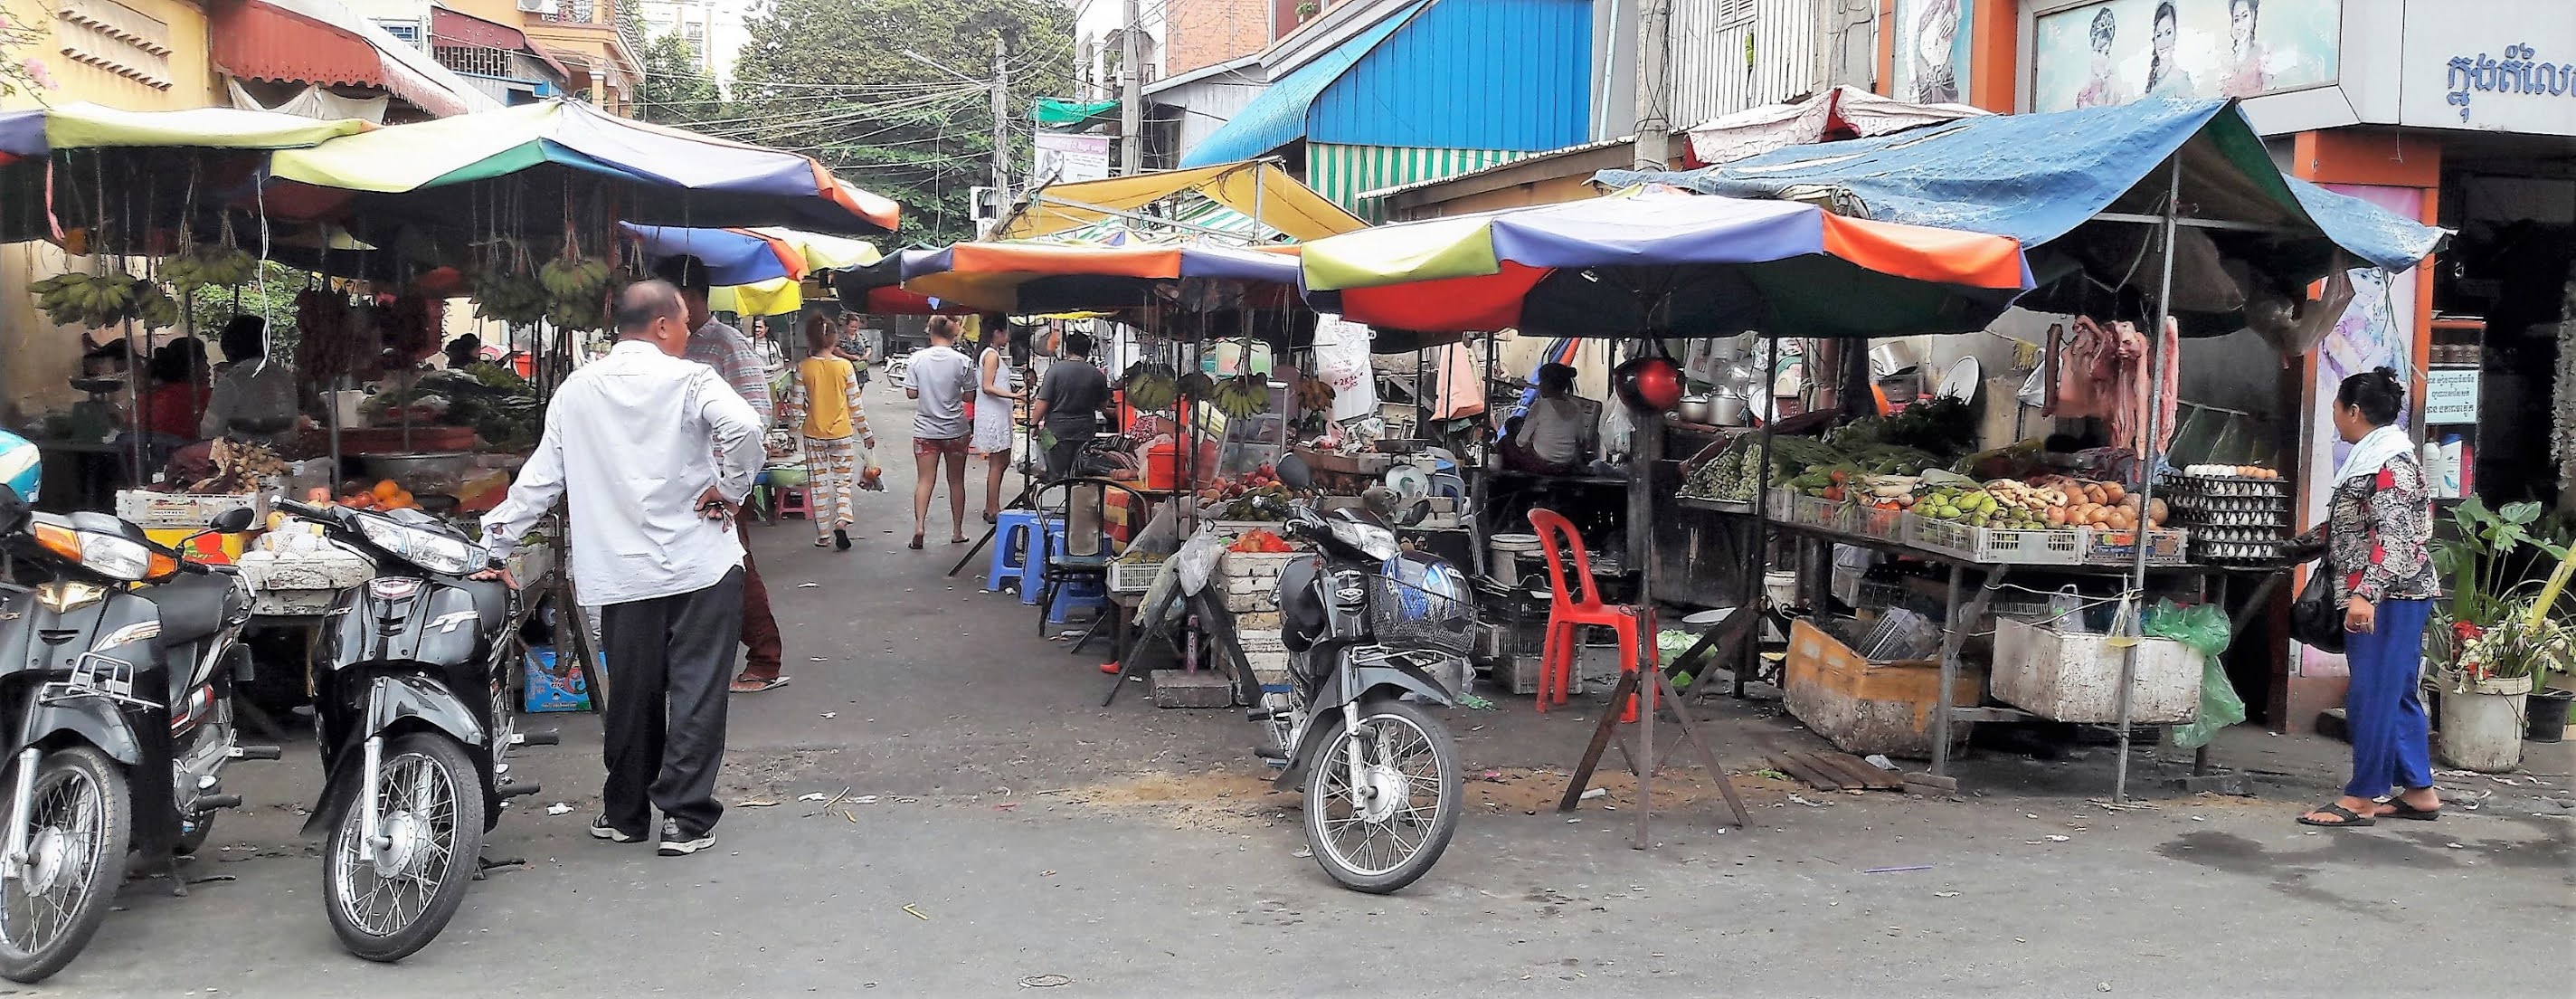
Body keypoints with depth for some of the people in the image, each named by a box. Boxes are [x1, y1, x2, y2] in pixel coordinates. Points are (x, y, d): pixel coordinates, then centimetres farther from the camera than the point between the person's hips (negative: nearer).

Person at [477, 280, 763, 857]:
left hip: (622, 573, 4)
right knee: (696, 693, 3)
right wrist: (732, 489, -12)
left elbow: (541, 478, 8)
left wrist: (496, 547, 14)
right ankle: (684, 817, 3)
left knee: (633, 696, 15)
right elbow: (742, 426, -27)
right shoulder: (688, 380, -7)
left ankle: (625, 813, 25)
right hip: (701, 565, -4)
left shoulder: (575, 391, 7)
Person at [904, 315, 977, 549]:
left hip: (925, 430, 0)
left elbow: (911, 393, -4)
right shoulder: (962, 361, -9)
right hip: (955, 430, 0)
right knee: (956, 481, 12)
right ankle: (957, 532, 19)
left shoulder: (918, 358, -6)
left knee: (924, 480, 4)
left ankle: (919, 524, -13)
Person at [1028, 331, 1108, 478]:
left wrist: (1034, 423, 0)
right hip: (1086, 432, 3)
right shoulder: (1097, 375, 0)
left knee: (1056, 475, 2)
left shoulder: (1055, 369, -8)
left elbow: (1043, 402, -11)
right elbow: (1103, 404, 12)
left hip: (1058, 430, -3)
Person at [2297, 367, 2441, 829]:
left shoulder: (2390, 464, -15)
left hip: (2389, 597, -10)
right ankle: (2419, 791, 20)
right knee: (2398, 694, 14)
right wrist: (2308, 540, 39)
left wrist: (2365, 593, -32)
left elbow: (2394, 537, -24)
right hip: (2384, 597, 10)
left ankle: (2361, 798, -2)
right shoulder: (2372, 458, 16)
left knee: (2372, 693, -6)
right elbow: (2356, 526, 27)